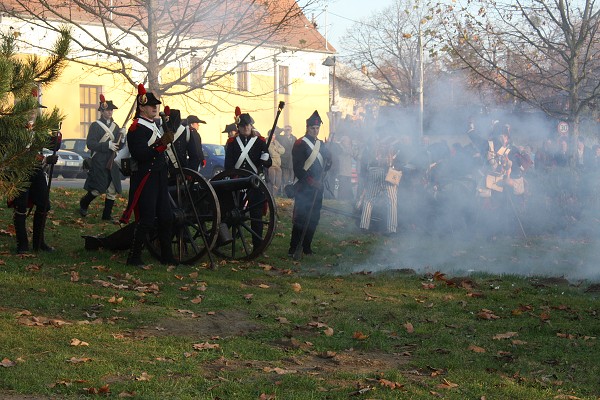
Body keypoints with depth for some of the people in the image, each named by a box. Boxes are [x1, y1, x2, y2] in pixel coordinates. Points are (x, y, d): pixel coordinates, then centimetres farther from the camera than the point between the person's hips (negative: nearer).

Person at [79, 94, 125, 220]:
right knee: (98, 189, -7)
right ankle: (83, 204, 19)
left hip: (112, 162, 6)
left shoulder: (115, 126, 15)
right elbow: (90, 144, -12)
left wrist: (122, 137, -5)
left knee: (113, 190, 2)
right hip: (99, 162, -6)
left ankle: (107, 215, 11)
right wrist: (107, 145, -21)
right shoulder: (95, 125, -3)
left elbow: (119, 146, 16)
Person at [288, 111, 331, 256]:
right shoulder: (300, 144, -8)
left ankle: (307, 247, 18)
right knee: (300, 218, -7)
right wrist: (311, 181, -20)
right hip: (304, 188, -7)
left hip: (317, 188, 7)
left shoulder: (321, 144, 15)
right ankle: (293, 249, -3)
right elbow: (298, 168, -14)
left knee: (314, 218, 9)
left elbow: (328, 163, 21)